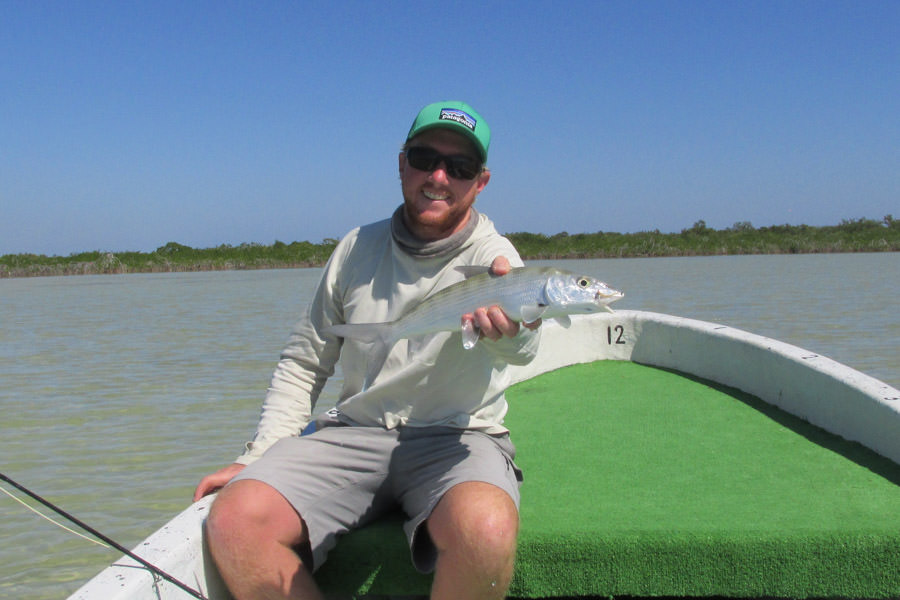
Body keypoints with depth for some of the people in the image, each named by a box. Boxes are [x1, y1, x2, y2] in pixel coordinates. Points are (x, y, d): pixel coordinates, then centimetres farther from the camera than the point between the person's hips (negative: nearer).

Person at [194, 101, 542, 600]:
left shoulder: (491, 257, -5)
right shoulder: (358, 247, 8)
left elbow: (522, 348, -28)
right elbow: (303, 362, 15)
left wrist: (510, 328, -54)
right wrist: (258, 458, 4)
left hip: (455, 439, -3)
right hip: (352, 432, 3)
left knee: (485, 527, -37)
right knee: (234, 520, -22)